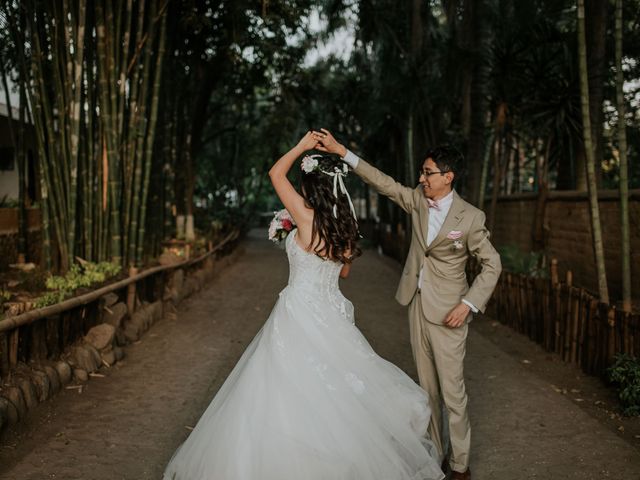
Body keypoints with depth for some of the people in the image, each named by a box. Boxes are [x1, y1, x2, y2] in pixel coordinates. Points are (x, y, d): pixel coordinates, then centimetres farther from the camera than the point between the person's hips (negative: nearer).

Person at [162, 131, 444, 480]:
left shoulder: (308, 218, -14)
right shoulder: (345, 226, 4)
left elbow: (275, 173, -4)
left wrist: (302, 146, 7)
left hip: (301, 314, -7)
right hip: (331, 312, 7)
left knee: (292, 393, 1)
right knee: (332, 392, 17)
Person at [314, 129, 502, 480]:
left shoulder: (470, 217, -13)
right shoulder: (418, 201, 2)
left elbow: (492, 265, -7)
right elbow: (384, 183, 5)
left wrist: (468, 304, -16)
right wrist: (341, 152, -1)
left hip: (447, 313, -6)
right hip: (417, 306, 6)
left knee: (452, 391, 0)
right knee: (427, 388, 14)